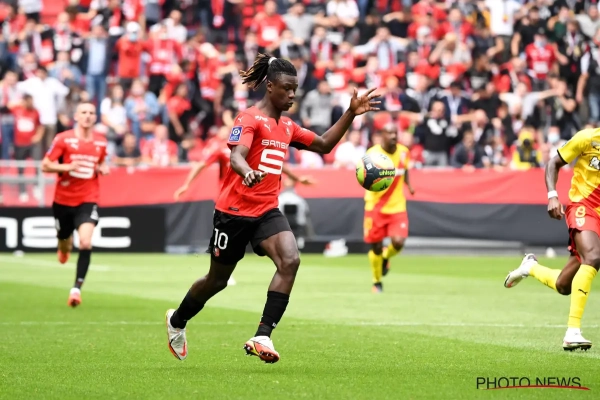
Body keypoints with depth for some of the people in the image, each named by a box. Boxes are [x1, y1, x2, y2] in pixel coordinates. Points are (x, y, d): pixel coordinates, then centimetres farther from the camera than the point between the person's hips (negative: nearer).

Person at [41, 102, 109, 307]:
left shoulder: (101, 141, 3)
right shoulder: (63, 139, -8)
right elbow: (45, 165, -8)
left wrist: (102, 168, -1)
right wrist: (68, 167, -23)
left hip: (88, 200, 0)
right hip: (63, 200, 0)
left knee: (85, 243, -20)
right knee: (64, 241, 17)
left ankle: (77, 288, -17)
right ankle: (64, 248, 58)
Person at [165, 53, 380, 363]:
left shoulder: (287, 126, 12)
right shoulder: (250, 119, -11)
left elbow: (323, 145, 22)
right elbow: (236, 155, -27)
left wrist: (351, 114, 12)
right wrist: (247, 172, -50)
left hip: (267, 212, 6)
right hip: (234, 210, -6)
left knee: (290, 260, -22)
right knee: (218, 280, 9)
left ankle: (262, 337, -25)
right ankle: (177, 321, 38)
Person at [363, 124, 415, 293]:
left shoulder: (404, 151, 0)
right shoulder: (373, 153, -14)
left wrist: (408, 185, 10)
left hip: (397, 207, 3)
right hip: (376, 207, -3)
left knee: (398, 242, -16)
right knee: (376, 247, 3)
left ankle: (386, 257, 22)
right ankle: (377, 282, 27)